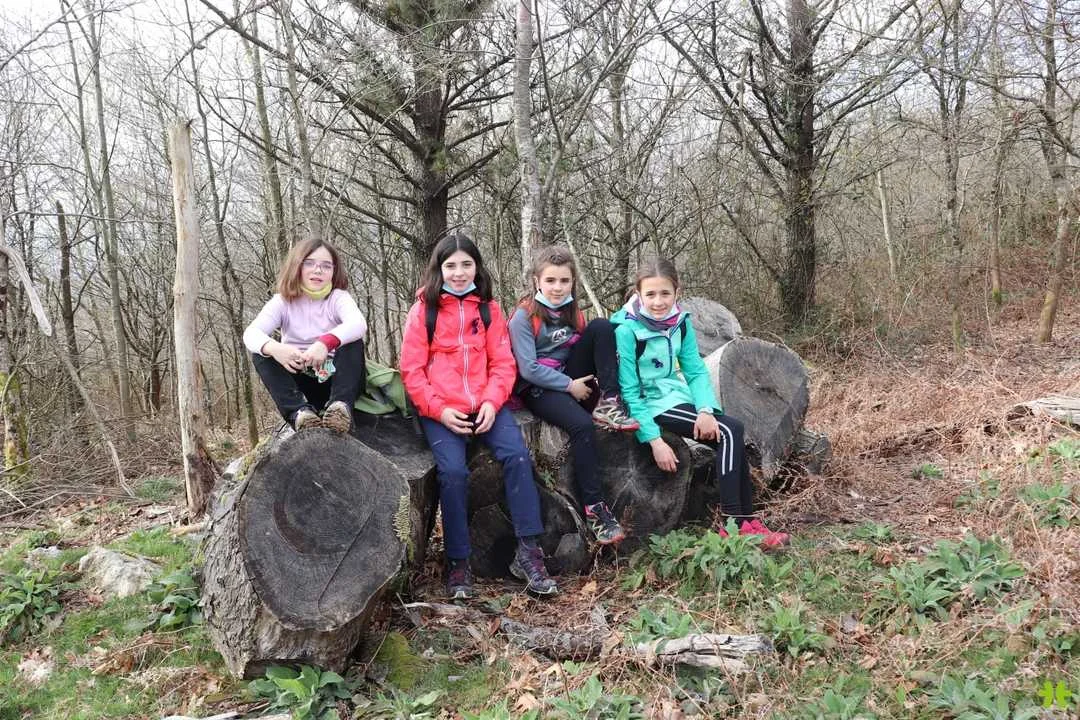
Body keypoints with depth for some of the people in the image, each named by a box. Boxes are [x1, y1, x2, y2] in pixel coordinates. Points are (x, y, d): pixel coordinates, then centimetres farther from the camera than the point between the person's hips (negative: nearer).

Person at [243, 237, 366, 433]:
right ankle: (300, 411, -34)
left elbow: (358, 323, -30)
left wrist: (326, 342, -49)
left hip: (335, 381, -1)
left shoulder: (338, 297, -6)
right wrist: (274, 348, -44)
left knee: (353, 342, -25)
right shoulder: (283, 301, -2)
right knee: (261, 353, -20)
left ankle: (340, 405, -39)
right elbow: (251, 333, -20)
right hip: (299, 386, 2)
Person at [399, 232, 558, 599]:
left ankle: (528, 552, -14)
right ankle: (458, 562, -9)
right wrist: (440, 410, -12)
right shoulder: (423, 309, 4)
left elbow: (503, 363, 7)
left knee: (517, 454, -21)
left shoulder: (489, 308, 11)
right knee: (453, 470, -24)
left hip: (485, 405, 2)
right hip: (441, 411, -2)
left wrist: (492, 403, -10)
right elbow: (412, 369, 0)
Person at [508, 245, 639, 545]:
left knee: (601, 326, -14)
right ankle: (594, 506, -25)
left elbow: (590, 346, 16)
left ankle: (609, 404, -17)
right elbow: (529, 369, -14)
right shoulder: (524, 317, -10)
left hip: (571, 378, 6)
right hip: (538, 388, -6)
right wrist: (570, 386, -15)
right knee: (582, 424, -34)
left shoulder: (572, 311, 9)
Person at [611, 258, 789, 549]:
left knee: (732, 434, -15)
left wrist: (705, 410, -14)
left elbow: (696, 371, 4)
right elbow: (629, 391, -17)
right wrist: (654, 439, -22)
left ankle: (746, 519, -8)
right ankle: (734, 525, -18)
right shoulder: (627, 330, -16)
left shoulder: (680, 322, 2)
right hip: (649, 405, -6)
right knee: (728, 432, -20)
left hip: (677, 396, 6)